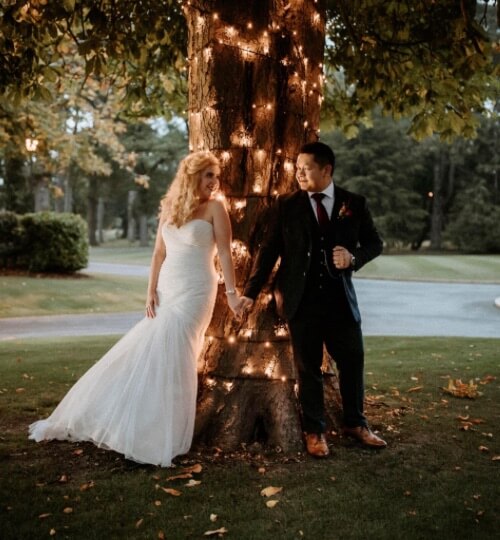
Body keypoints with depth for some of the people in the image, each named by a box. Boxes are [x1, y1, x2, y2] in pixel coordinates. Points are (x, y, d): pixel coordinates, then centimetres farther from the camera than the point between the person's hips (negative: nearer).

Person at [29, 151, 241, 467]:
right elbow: (160, 252, 10)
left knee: (168, 352, -10)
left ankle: (161, 438, 3)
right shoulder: (170, 206, 10)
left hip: (195, 291, -6)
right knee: (141, 351, 8)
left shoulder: (215, 207, -4)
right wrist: (151, 291, 2)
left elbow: (225, 253, -6)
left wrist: (231, 292, -10)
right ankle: (133, 423, 24)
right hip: (167, 289, 6)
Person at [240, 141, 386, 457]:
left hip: (340, 299, 1)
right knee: (309, 368, 7)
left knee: (353, 362, 10)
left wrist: (354, 258, -13)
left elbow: (375, 243, 9)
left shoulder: (354, 204, 2)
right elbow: (269, 250, 1)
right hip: (301, 300, -1)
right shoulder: (287, 205, 1)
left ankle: (355, 423, 31)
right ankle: (314, 431, 23)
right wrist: (251, 292, -5)